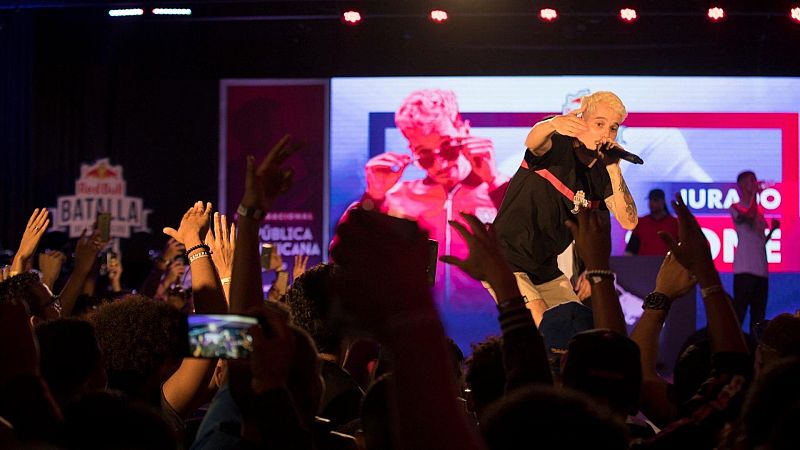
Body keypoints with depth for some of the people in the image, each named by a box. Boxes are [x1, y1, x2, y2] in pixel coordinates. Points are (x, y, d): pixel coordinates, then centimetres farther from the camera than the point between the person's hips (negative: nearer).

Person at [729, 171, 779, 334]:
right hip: (745, 269, -7)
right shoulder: (736, 207, 0)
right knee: (739, 313, -11)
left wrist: (772, 229, 9)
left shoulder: (759, 212, 21)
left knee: (758, 315, 5)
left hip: (761, 269, 7)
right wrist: (755, 193, -11)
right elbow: (749, 215, -22)